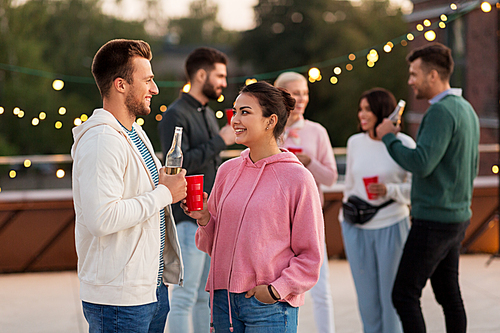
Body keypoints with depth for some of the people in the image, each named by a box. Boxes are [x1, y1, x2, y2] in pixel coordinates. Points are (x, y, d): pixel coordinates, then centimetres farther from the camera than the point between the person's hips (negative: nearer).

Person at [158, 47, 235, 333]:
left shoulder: (208, 114, 18)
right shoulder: (176, 115, -9)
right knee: (185, 297, -5)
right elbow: (178, 163, -21)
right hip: (189, 219, -8)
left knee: (207, 296, 12)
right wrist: (221, 141, -17)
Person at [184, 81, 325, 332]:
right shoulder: (227, 171, 8)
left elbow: (310, 255, -4)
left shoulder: (296, 178, -6)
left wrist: (276, 289, -13)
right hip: (223, 300, 5)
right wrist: (204, 219, -3)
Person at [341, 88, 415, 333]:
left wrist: (389, 190, -19)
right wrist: (346, 212, 18)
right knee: (366, 293, 8)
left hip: (391, 227, -4)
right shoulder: (355, 142, 6)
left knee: (392, 293, 3)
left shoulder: (404, 144, -6)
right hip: (357, 228, 4)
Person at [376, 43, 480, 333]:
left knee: (404, 295, -6)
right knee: (448, 294, 13)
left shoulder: (441, 111, -18)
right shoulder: (466, 109, 14)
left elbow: (421, 164, -27)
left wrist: (389, 137, -13)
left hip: (434, 220, -10)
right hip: (458, 216, 10)